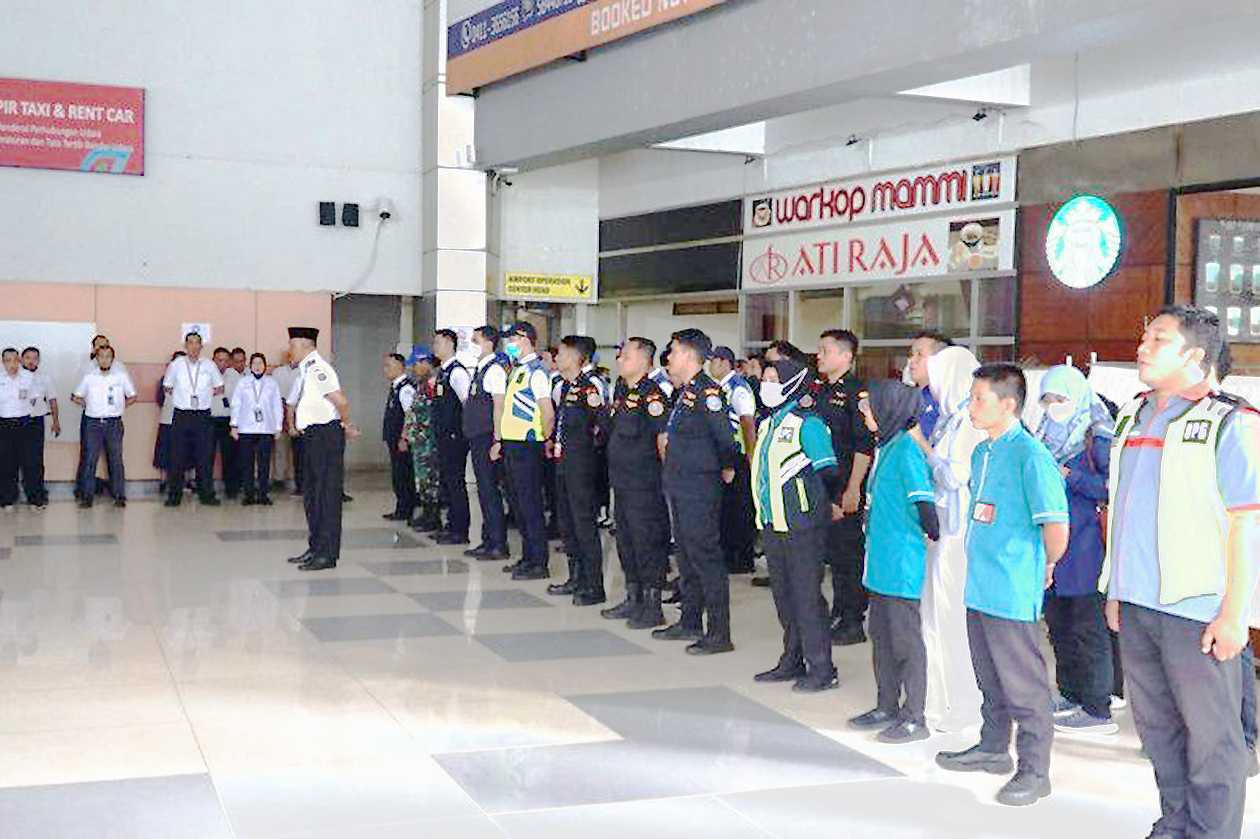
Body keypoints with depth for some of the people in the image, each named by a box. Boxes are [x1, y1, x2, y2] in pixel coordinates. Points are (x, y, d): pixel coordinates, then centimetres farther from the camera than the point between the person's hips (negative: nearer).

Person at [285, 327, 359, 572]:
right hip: (313, 436, 10)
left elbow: (341, 402, -25)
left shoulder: (318, 369, -17)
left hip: (326, 434, -10)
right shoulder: (304, 370, 13)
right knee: (312, 494, 16)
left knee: (327, 494, -5)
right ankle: (315, 549, 25)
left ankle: (327, 554, -1)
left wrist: (346, 425, -10)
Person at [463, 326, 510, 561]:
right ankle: (488, 541, 19)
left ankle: (498, 545, -2)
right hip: (477, 438, 9)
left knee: (490, 490, -6)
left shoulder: (494, 370, -12)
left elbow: (499, 407, -17)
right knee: (484, 490, 12)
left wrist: (496, 440, -20)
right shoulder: (479, 370, 16)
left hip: (487, 438, -9)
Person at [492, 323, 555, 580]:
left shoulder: (536, 372, -13)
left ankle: (539, 564, -1)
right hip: (511, 445, 9)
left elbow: (548, 414, -18)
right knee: (520, 504, 13)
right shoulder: (517, 370, 16)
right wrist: (501, 441, 18)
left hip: (526, 446, -9)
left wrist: (544, 441, -10)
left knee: (530, 505, -6)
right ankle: (528, 557, 21)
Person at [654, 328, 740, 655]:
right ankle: (690, 623, 28)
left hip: (700, 489, -10)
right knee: (687, 557, 17)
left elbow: (726, 437, -20)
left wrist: (727, 469, -8)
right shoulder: (684, 391, 13)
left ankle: (719, 634, -2)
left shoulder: (708, 391, -17)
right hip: (679, 488, 10)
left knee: (706, 557, -7)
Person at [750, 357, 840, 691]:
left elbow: (827, 473, -12)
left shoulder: (807, 423, -12)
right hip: (772, 523, 9)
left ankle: (822, 669, 4)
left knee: (807, 595, -4)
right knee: (783, 595, 14)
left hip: (801, 525, -9)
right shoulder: (768, 423, 14)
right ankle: (792, 661, 25)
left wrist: (815, 507, -7)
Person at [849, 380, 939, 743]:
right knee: (881, 636, 16)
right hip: (882, 562, 10)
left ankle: (914, 718, 8)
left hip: (903, 564, -10)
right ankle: (887, 707, 28)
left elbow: (922, 498, -24)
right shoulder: (886, 446, 12)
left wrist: (932, 534, -15)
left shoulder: (906, 448, -18)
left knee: (906, 639, -1)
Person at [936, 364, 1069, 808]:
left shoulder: (1030, 455, -17)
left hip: (1013, 593, -9)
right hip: (979, 586, 9)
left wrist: (1044, 568, -4)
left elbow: (1057, 527, -19)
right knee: (990, 680, 21)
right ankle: (993, 749, 36)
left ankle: (1034, 771, 11)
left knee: (1024, 686, 1)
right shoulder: (981, 452, 11)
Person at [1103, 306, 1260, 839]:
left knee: (1210, 732, 1)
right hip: (1136, 605, 7)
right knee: (1155, 724, 15)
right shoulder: (1133, 418, 14)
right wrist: (1115, 590, 17)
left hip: (1196, 610, -7)